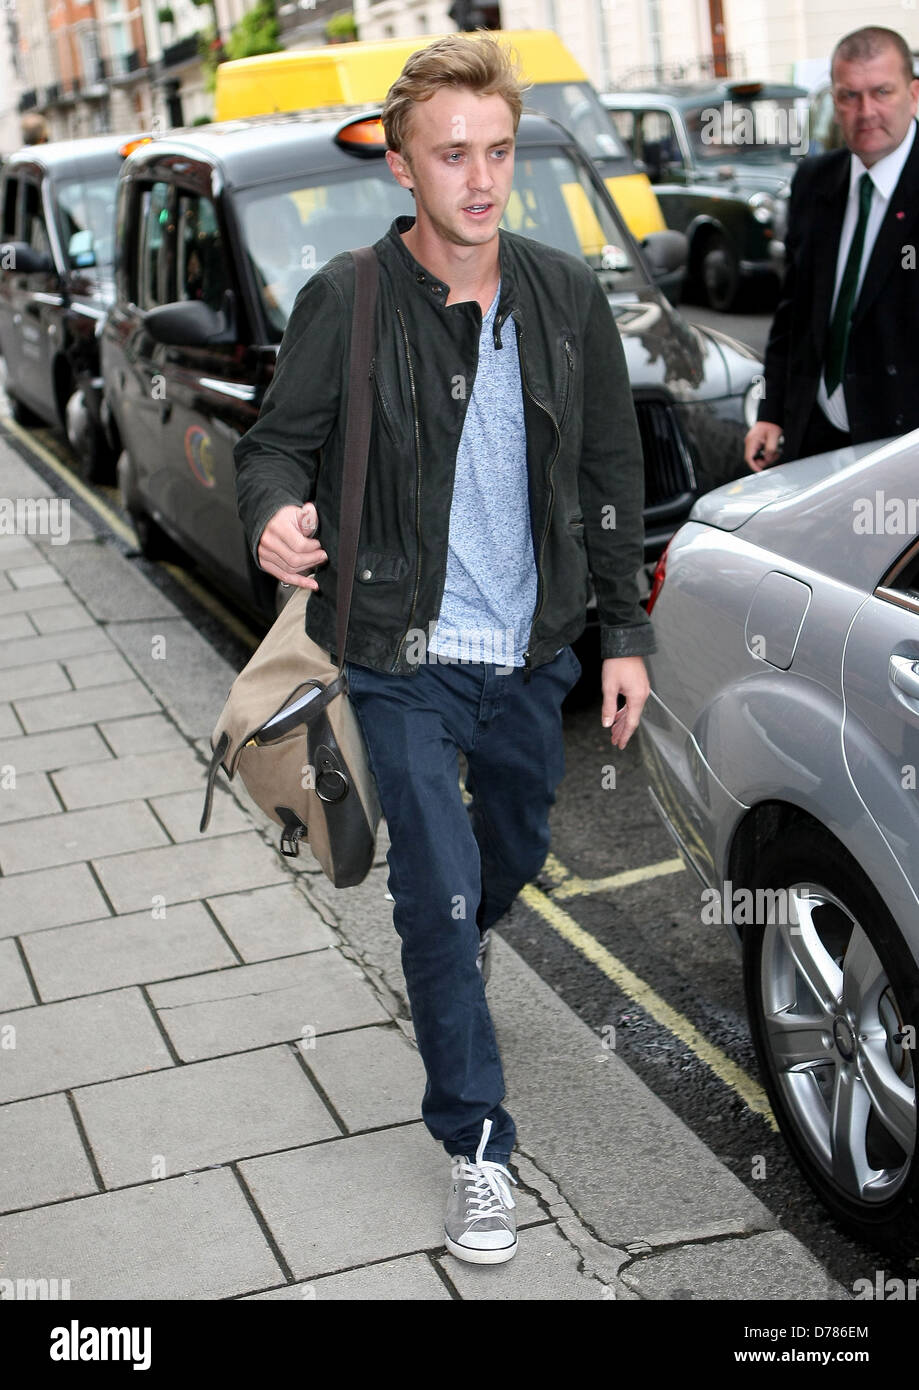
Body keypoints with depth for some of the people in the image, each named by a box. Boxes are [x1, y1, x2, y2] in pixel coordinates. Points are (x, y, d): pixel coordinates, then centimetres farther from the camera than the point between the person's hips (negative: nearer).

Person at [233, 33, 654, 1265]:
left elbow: (611, 471, 4)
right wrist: (275, 513, -29)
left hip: (531, 651, 4)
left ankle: (458, 945, 60)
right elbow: (277, 441, -5)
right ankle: (478, 1147, 11)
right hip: (404, 657, -4)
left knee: (517, 851, 23)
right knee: (439, 884, -5)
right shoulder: (346, 300, -13)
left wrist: (626, 630, 3)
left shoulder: (566, 295, -3)